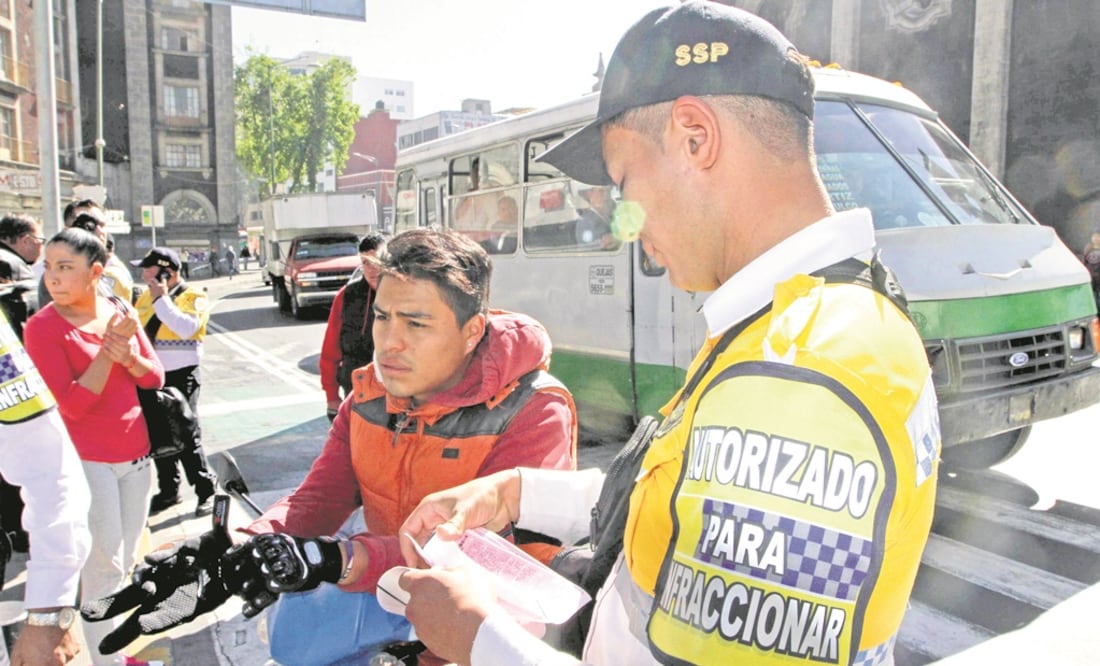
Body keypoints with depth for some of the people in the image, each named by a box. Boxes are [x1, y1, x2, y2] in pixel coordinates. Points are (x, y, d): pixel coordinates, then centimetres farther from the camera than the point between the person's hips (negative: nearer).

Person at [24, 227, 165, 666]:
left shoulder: (122, 312, 2)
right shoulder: (43, 326, -12)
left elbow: (155, 379, 4)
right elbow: (72, 405, -18)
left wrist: (128, 356, -15)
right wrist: (106, 349, -24)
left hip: (136, 453, 5)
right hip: (86, 460, -5)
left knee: (127, 560, 16)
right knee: (104, 564, 0)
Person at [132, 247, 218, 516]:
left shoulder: (194, 297, -8)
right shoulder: (145, 298, 12)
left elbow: (187, 328, -26)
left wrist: (161, 299, -21)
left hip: (181, 377, -7)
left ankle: (206, 490, 9)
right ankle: (168, 490, 27)